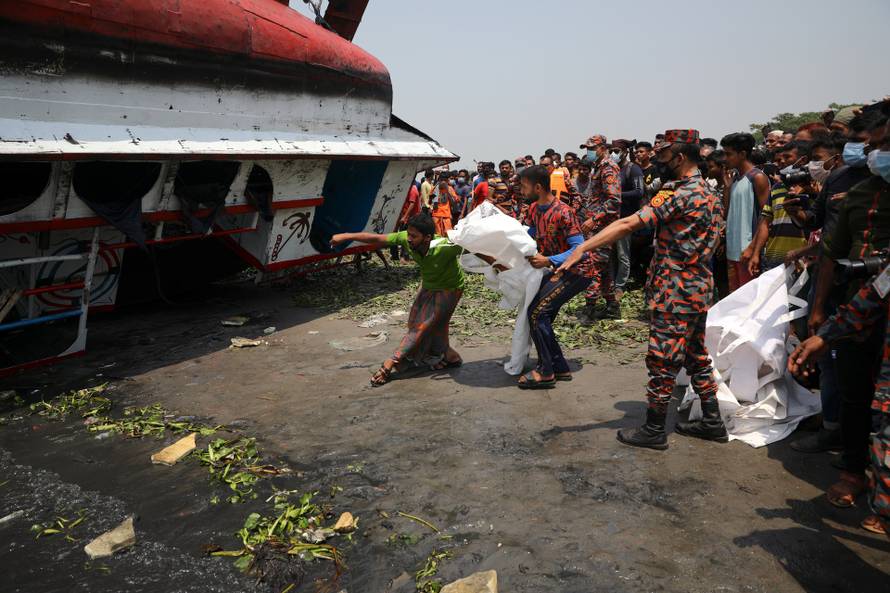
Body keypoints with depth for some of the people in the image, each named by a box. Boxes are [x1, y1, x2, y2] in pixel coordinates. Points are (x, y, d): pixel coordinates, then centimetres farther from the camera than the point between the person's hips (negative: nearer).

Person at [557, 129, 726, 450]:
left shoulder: (677, 194, -18)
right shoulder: (709, 192, 11)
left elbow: (627, 225, -28)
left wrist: (581, 249, -32)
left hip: (675, 292, -9)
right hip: (700, 287, 9)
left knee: (662, 360, 0)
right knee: (696, 355, 18)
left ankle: (654, 430, 11)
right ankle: (712, 422, 27)